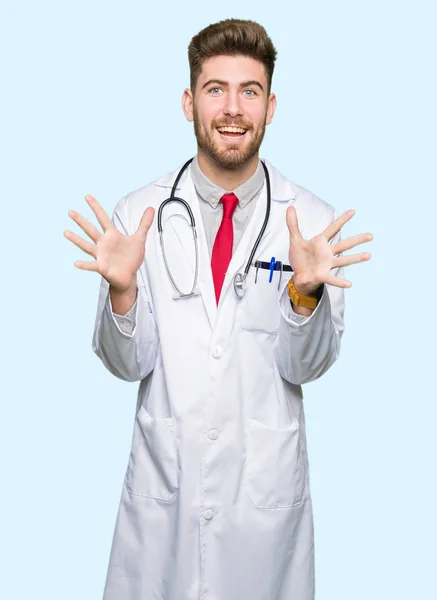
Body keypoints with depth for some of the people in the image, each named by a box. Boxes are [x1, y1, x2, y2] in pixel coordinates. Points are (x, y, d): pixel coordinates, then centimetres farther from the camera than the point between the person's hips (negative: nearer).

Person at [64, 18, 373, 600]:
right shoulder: (139, 213, -5)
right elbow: (128, 364, -5)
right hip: (163, 474, 1)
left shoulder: (311, 219, -7)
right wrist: (121, 289, -24)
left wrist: (306, 290, -24)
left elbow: (308, 365, -6)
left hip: (267, 481, 0)